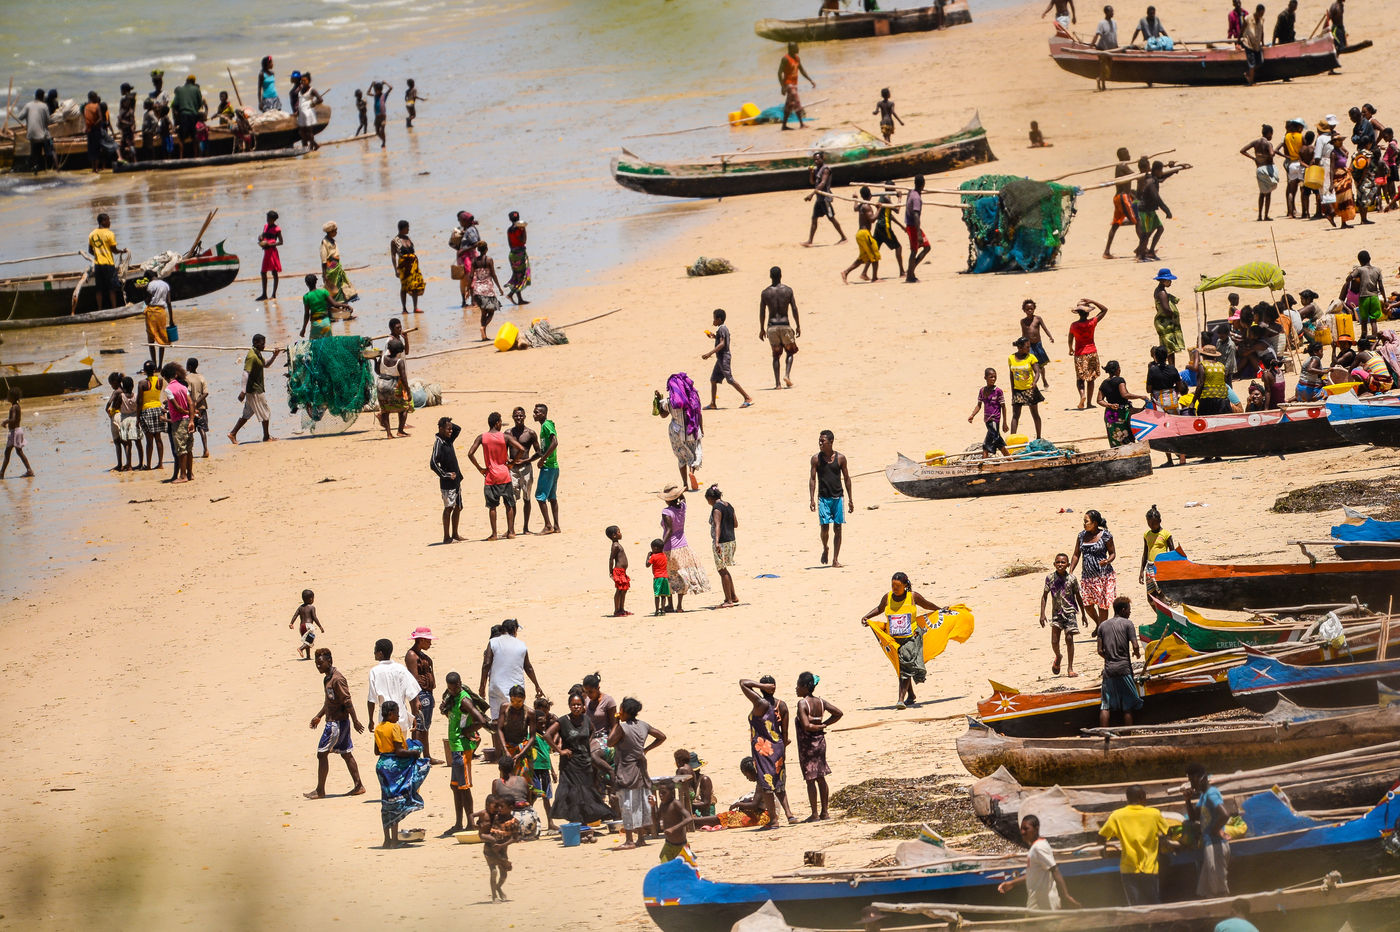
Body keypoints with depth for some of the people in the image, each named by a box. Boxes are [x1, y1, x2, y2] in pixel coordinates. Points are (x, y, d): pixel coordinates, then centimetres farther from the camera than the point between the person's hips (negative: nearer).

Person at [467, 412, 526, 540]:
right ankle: (510, 532, 7)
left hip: (490, 476, 1)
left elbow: (470, 454, -8)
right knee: (509, 504, 9)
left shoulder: (482, 438, -2)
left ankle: (494, 534, 3)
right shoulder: (505, 437, -6)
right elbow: (521, 449, -11)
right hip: (504, 475, -1)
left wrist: (479, 468, 3)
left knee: (492, 506, 6)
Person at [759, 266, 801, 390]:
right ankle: (787, 374, -7)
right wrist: (798, 326, 6)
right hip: (785, 324, -1)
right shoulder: (788, 290, -3)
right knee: (790, 352, 15)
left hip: (772, 327, 1)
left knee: (776, 355, 11)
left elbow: (762, 313, 3)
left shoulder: (765, 293, 0)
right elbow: (794, 309, -3)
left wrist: (762, 329, 13)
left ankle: (777, 382, 4)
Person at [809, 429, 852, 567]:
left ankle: (835, 560, 4)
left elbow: (847, 478, 9)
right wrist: (812, 499, -6)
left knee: (837, 528, -1)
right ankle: (825, 549, 20)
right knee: (825, 527, -10)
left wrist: (850, 499, 7)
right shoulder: (816, 458, 0)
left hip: (838, 497, 1)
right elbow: (812, 479, 1)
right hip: (823, 498, -1)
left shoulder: (840, 458, 2)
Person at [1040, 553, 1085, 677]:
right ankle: (1058, 657, 29)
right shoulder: (1050, 578, -3)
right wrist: (1042, 614, -1)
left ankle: (1070, 668, 1)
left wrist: (1083, 614, 13)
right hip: (1056, 612, 1)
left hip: (1070, 611, -1)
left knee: (1069, 638, -7)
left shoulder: (1071, 579, -4)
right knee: (1054, 641, -5)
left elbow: (1078, 597, 8)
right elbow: (1044, 596, 5)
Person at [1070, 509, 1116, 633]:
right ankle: (1098, 624, 32)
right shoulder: (1082, 535, 7)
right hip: (1087, 576, 5)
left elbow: (1112, 553, -1)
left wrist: (1107, 561, -23)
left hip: (1103, 575, -5)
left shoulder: (1105, 536, -7)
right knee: (1087, 604, 6)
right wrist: (1070, 572, 6)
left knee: (1102, 605, -3)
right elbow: (1076, 555, 13)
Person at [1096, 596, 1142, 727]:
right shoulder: (1127, 624, -3)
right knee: (1128, 706, 4)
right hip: (1124, 669, -4)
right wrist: (1137, 654, 13)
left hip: (1108, 670, 4)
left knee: (1105, 706, 3)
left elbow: (1100, 651, 6)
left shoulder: (1103, 626, 10)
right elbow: (1135, 646, -9)